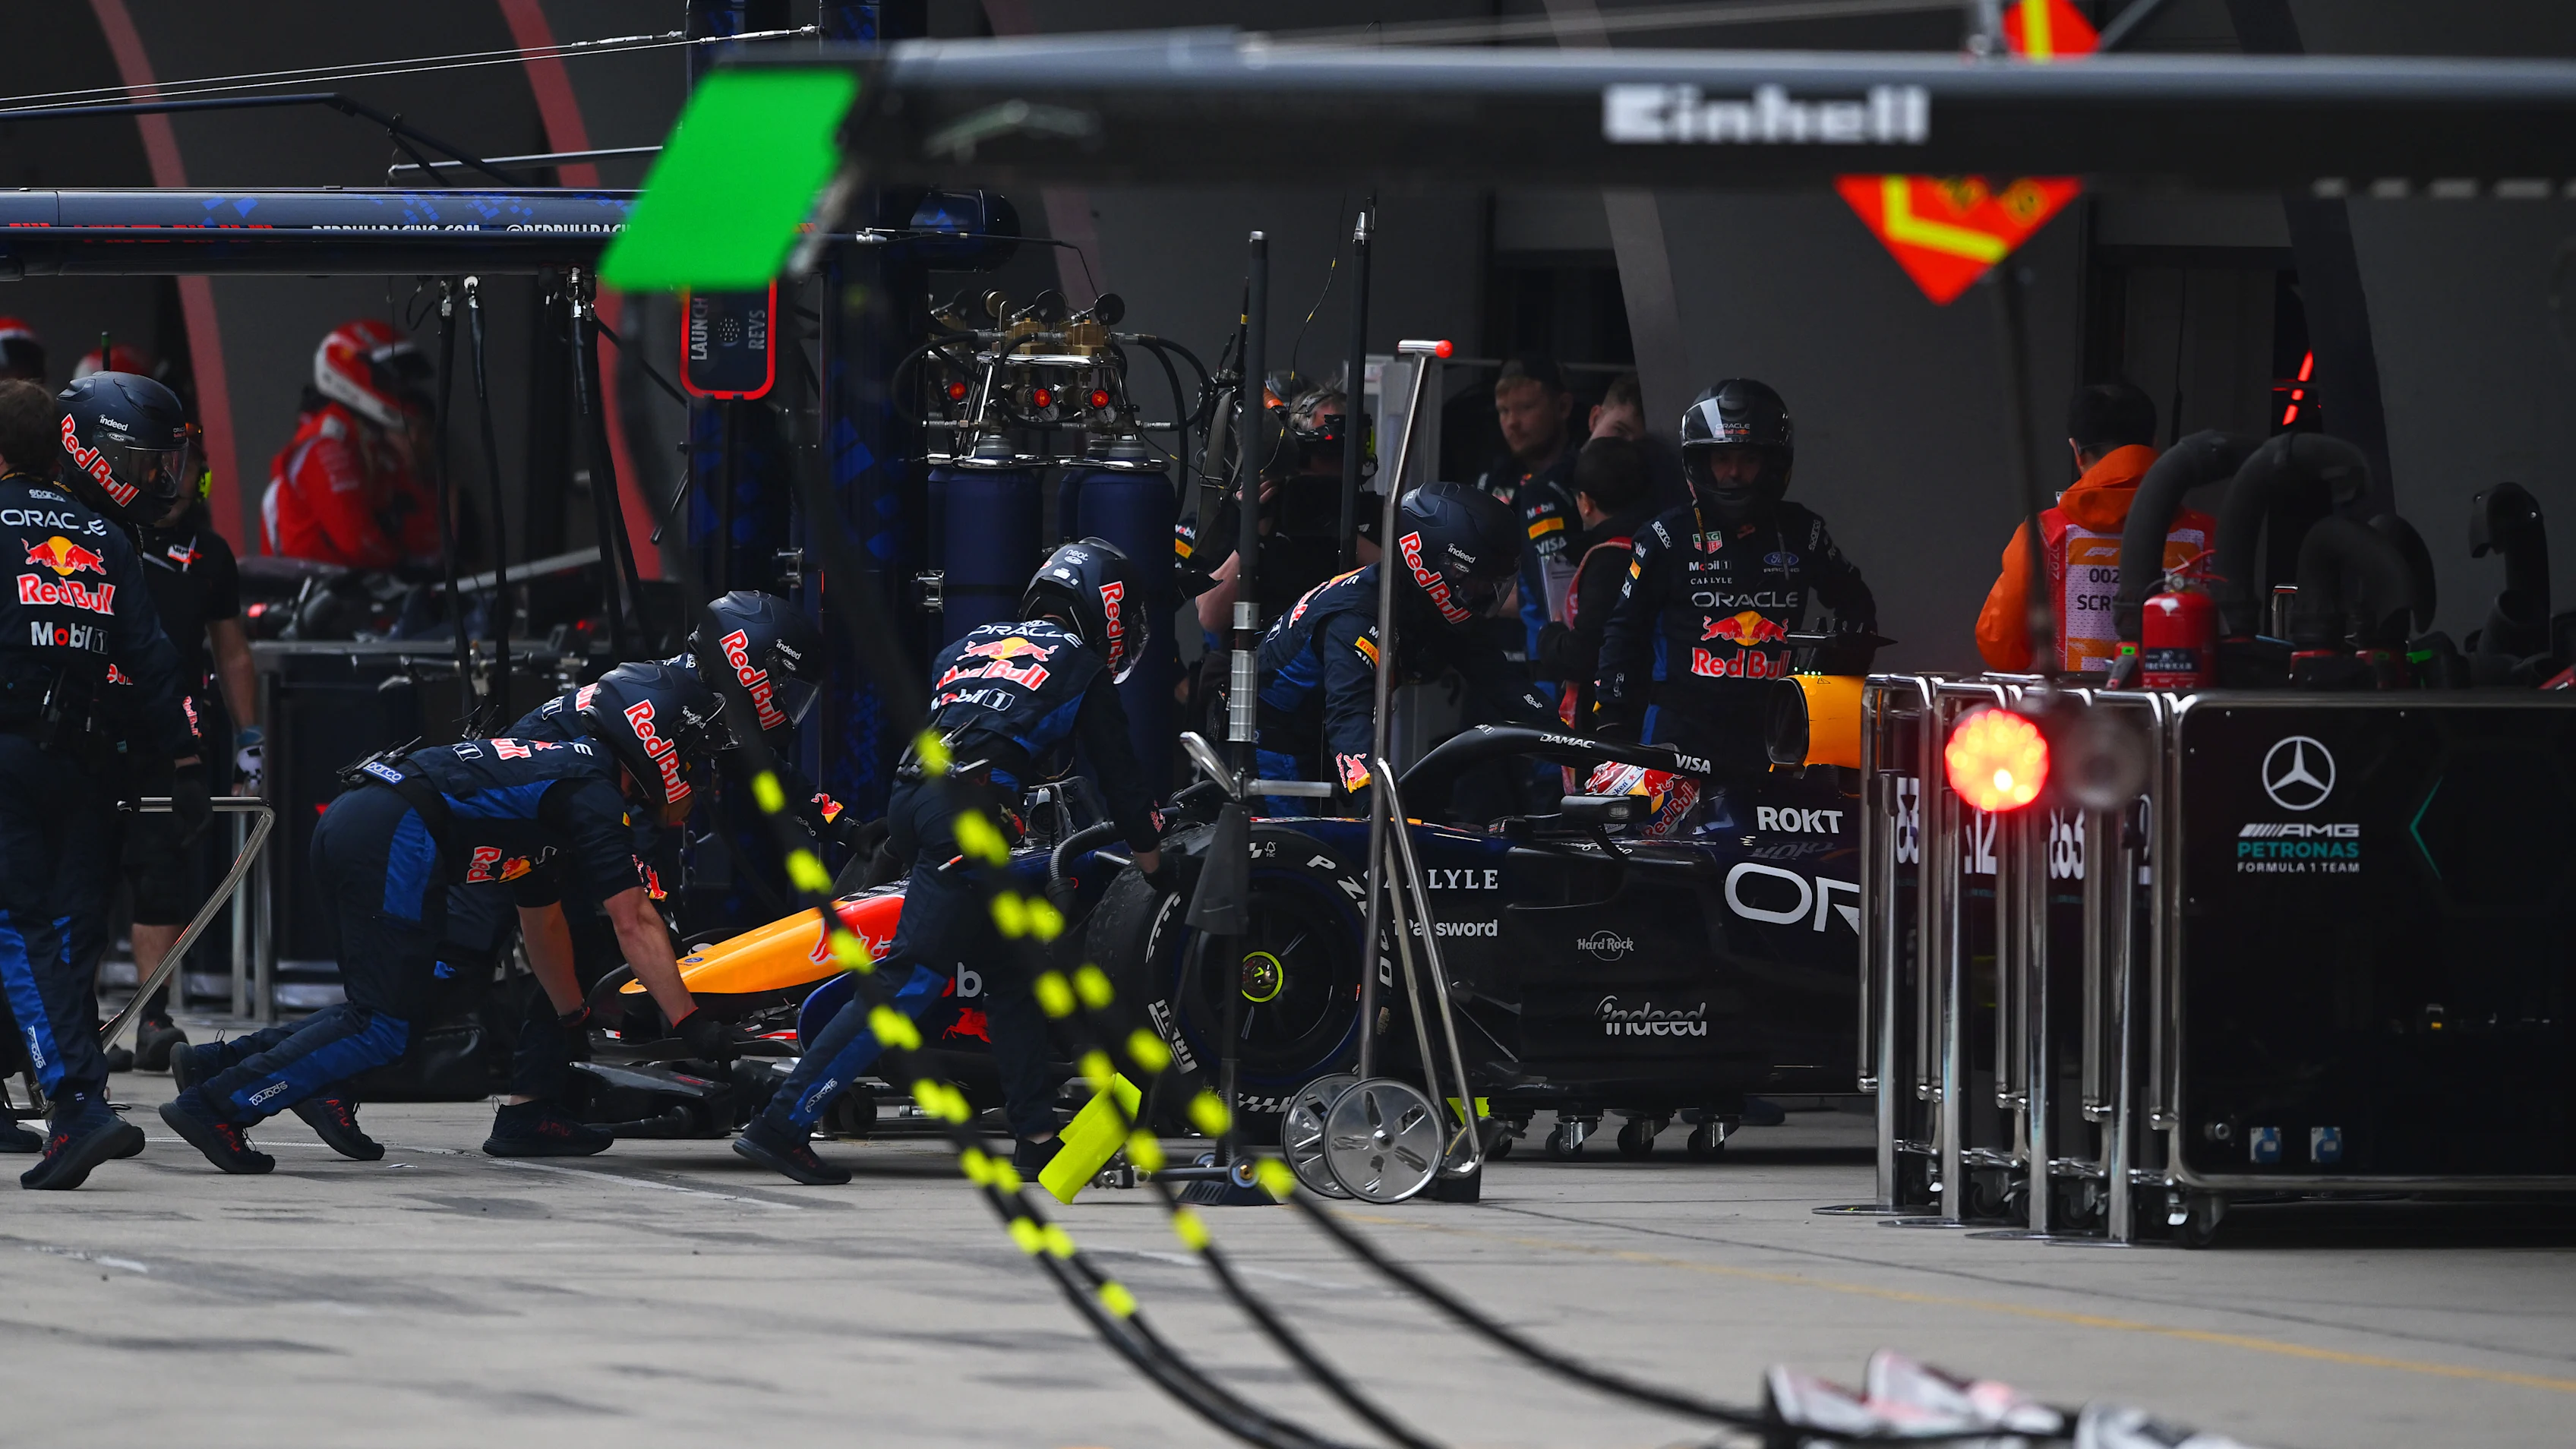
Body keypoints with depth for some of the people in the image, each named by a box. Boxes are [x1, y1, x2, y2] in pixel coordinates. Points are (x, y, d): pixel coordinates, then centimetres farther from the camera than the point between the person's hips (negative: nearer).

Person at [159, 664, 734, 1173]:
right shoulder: (597, 792, 3)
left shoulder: (558, 770, 32)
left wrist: (577, 1022, 47)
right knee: (384, 1026, -7)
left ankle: (217, 1063, 6)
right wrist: (690, 1024, -1)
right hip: (391, 838, -10)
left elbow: (541, 923, 42)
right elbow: (635, 925, -3)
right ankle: (215, 1104, -13)